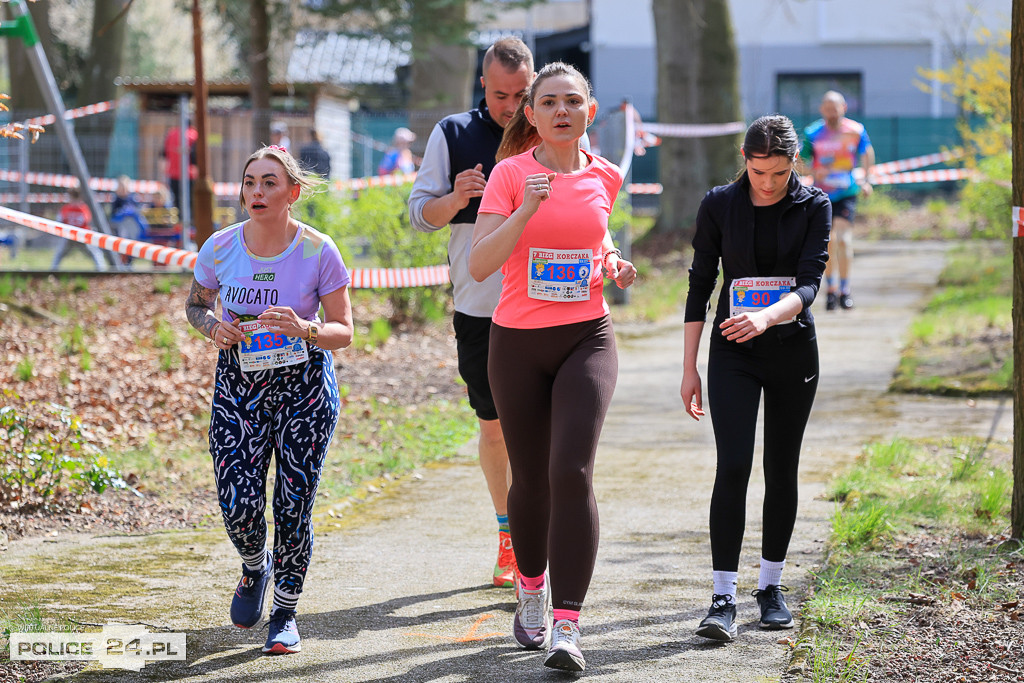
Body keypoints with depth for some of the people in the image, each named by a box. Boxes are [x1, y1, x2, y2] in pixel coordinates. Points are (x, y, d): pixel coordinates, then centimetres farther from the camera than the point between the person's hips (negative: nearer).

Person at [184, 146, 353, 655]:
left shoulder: (318, 252, -12)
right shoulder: (219, 248, -7)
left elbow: (343, 332, -6)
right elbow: (194, 304, 11)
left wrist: (304, 329, -27)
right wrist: (213, 328, -12)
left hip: (304, 388, -1)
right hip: (238, 385, 1)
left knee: (293, 507, -3)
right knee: (238, 506, -9)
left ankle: (285, 613, 18)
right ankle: (255, 567, 27)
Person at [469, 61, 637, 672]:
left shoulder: (605, 177, 4)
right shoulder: (511, 174, -6)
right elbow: (479, 265, -15)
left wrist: (613, 262, 6)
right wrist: (527, 209, -27)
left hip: (587, 341, 1)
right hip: (517, 345, 0)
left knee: (572, 473, -17)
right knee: (531, 480, 10)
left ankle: (567, 626, -17)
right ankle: (533, 587, 39)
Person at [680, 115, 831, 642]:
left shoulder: (814, 207, -5)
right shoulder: (718, 205, -3)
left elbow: (809, 282, -17)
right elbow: (700, 286, 2)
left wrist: (764, 318, -37)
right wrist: (689, 368, -1)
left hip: (793, 350, 1)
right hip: (733, 355, -1)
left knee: (781, 470, 8)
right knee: (733, 466, -13)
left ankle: (771, 586, 23)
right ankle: (723, 599, -14)